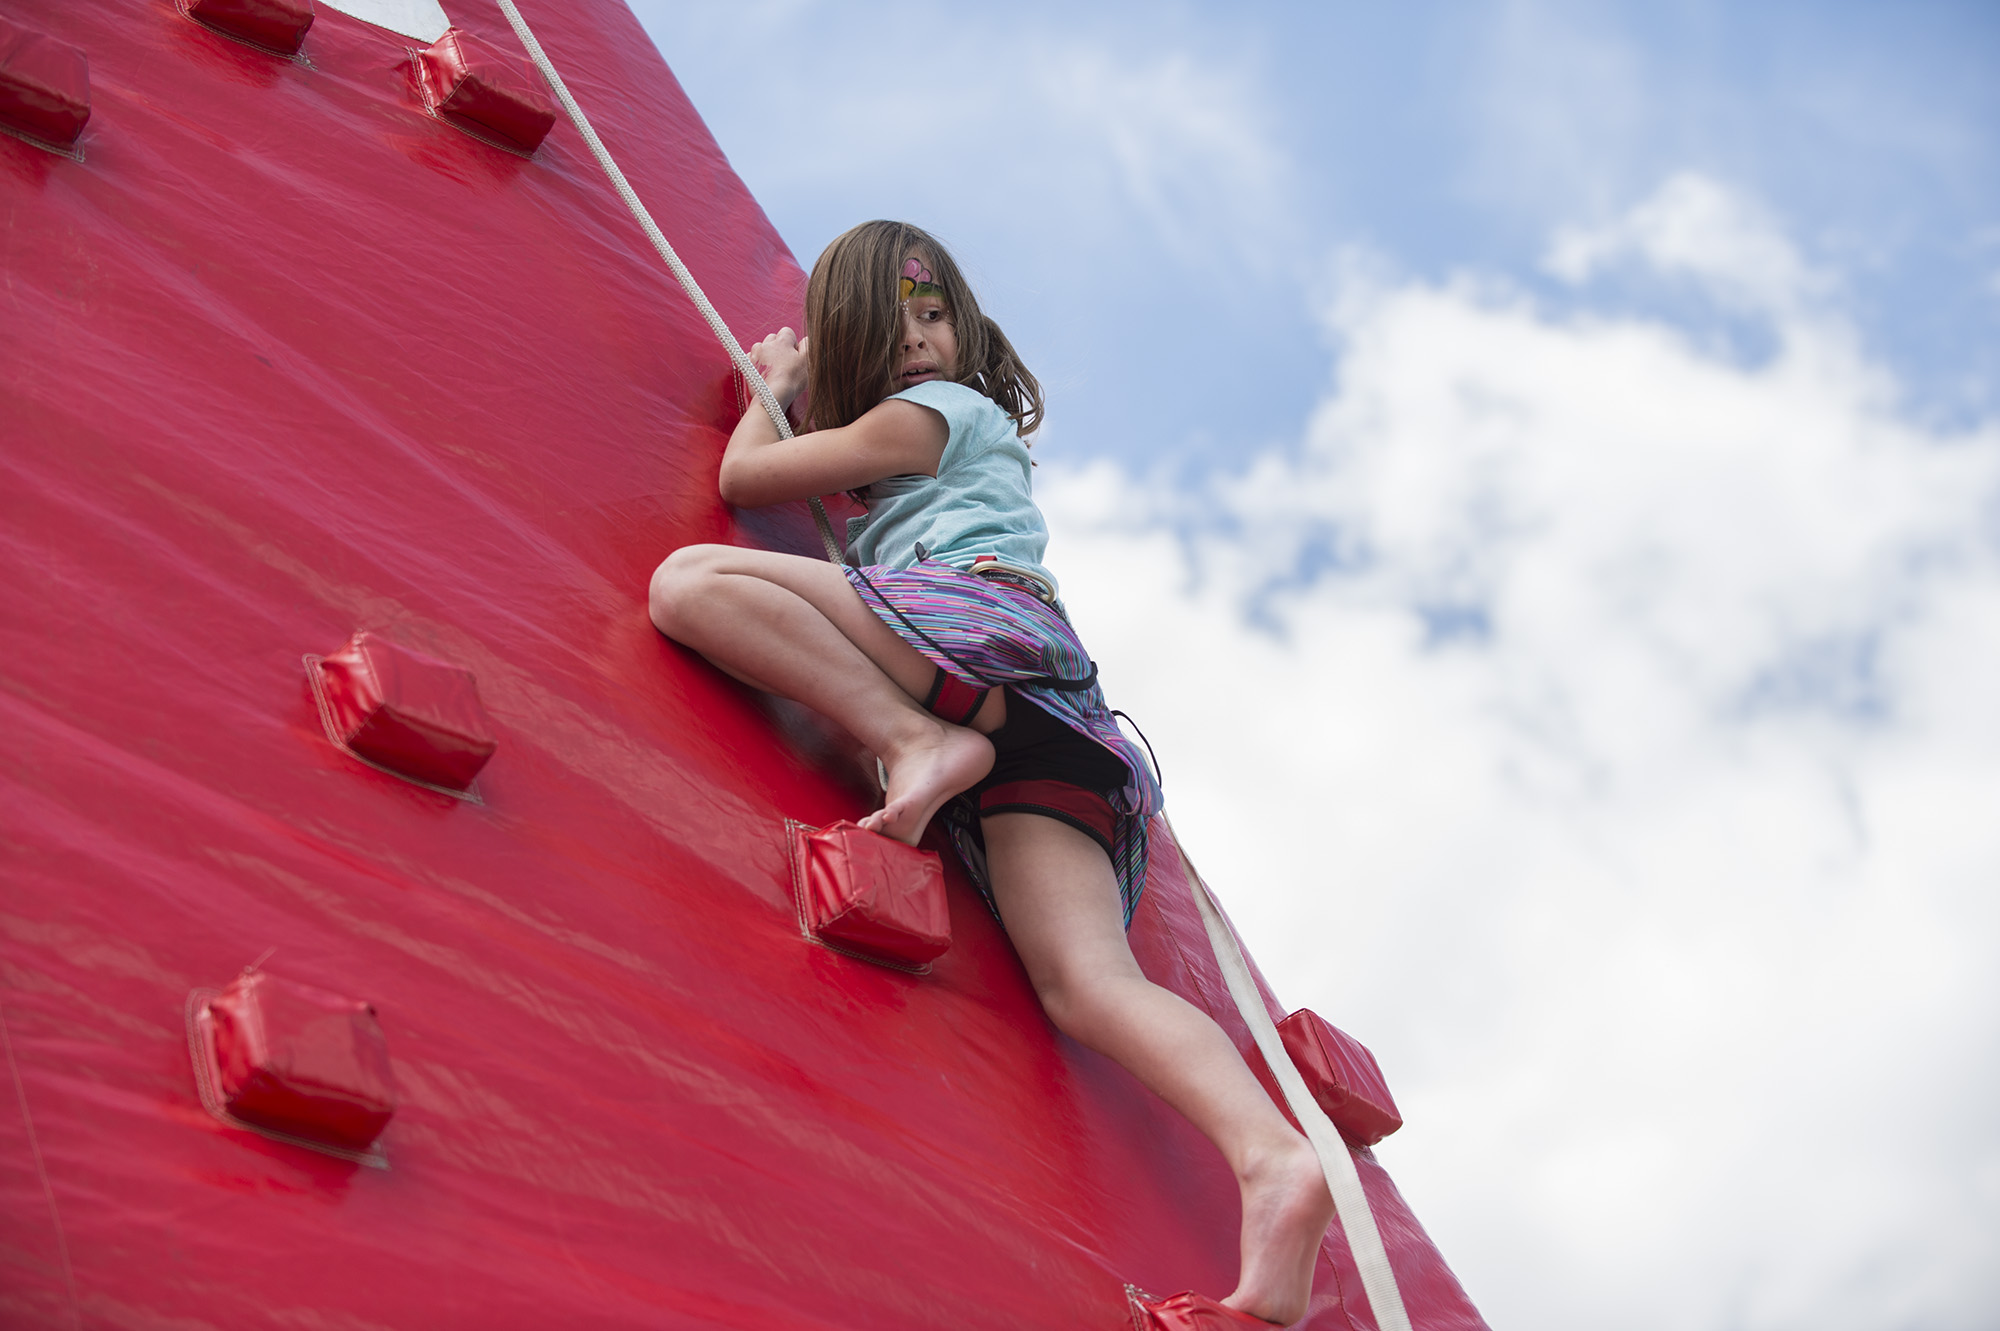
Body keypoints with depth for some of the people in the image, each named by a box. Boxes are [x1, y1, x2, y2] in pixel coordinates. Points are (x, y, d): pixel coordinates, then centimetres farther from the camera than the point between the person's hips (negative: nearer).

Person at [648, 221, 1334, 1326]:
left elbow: (744, 476, 20)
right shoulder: (984, 435, 41)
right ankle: (1272, 1160, -42)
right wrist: (807, 391, 62)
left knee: (689, 580, -13)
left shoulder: (932, 410, 16)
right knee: (1086, 984, -17)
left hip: (984, 624, -8)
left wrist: (777, 386, 38)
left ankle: (920, 743, -28)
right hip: (1053, 718, 8)